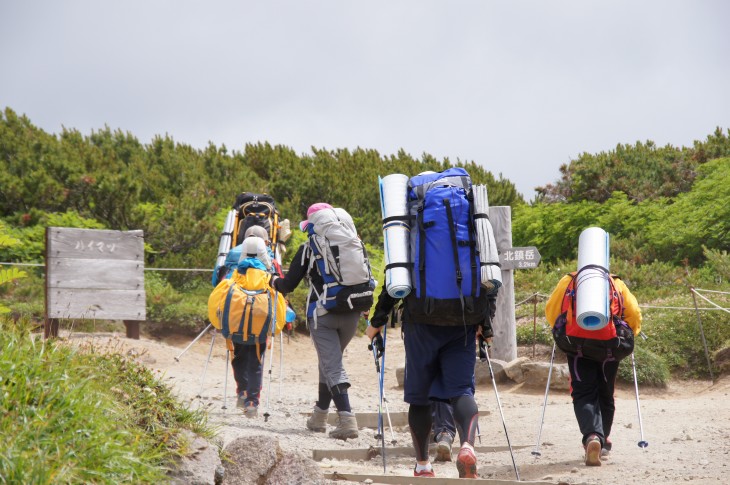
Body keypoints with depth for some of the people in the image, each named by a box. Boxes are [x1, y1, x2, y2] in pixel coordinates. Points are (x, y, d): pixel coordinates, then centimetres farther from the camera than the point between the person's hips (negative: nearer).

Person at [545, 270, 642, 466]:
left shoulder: (569, 281, 19)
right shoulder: (617, 283, 20)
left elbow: (550, 310, 10)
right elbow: (634, 313, 9)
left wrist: (561, 333, 24)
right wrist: (628, 336, 22)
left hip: (576, 342, -1)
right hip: (609, 344, 1)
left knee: (583, 393, -3)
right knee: (605, 394, 17)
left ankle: (592, 437, -27)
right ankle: (602, 444, 25)